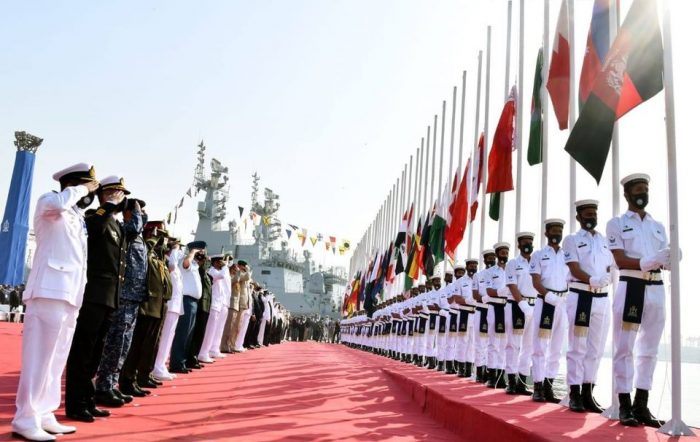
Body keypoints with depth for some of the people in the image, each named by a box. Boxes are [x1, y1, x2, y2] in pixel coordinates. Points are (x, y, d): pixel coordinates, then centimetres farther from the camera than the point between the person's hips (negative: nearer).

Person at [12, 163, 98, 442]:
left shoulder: (78, 219, 23)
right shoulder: (48, 202, 1)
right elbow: (58, 202, -24)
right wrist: (83, 188, -10)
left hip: (70, 296, 9)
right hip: (50, 293, -8)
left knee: (56, 360, 10)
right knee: (38, 358, -7)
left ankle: (44, 415, 15)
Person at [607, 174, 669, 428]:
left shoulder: (658, 226, 19)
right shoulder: (617, 223, 5)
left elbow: (665, 261, 10)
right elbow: (621, 260, -6)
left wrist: (671, 260, -14)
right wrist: (649, 262, -21)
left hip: (657, 289, 5)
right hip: (630, 287, -5)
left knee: (649, 349, 7)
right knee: (624, 348, -3)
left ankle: (641, 405, 13)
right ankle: (625, 406, 2)